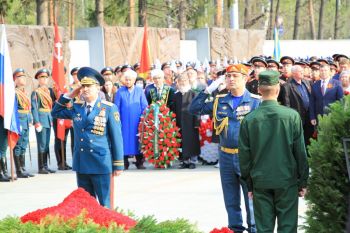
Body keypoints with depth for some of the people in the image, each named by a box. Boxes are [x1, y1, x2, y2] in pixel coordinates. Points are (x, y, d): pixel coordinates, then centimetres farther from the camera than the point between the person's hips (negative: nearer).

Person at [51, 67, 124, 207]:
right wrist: (69, 96, 8)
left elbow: (116, 137, -3)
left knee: (104, 203, 1)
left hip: (101, 164, -4)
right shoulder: (76, 107, 9)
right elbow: (56, 113, 21)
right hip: (81, 164, 4)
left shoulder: (109, 108, -4)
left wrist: (118, 164, -5)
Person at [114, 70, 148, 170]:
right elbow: (116, 108, 4)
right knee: (125, 140, -2)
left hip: (137, 121, 1)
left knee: (138, 140, 1)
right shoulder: (120, 92, 3)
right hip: (124, 122, 0)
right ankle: (125, 163, 2)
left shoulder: (139, 91, 4)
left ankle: (139, 162, 6)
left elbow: (144, 107, 5)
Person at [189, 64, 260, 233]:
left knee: (252, 199, 0)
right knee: (231, 201, 13)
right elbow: (194, 109, 8)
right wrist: (208, 90, -2)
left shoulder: (255, 102, -6)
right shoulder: (220, 101, 8)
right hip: (226, 157, 4)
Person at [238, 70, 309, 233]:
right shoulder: (292, 116, -9)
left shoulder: (249, 120, -5)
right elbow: (300, 152, -5)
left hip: (260, 182, 1)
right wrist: (303, 181, 5)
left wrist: (249, 184, 11)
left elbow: (244, 155, 0)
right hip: (287, 181, -1)